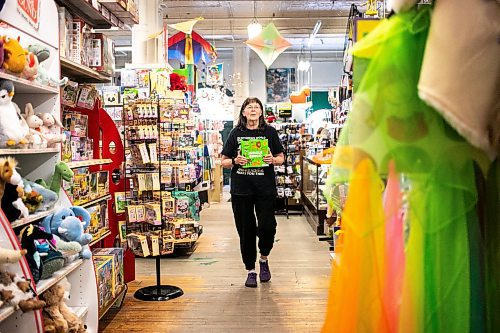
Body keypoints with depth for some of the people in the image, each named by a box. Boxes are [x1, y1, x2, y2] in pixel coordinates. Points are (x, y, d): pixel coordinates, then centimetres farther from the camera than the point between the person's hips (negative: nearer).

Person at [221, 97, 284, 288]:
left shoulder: (270, 132, 5)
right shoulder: (236, 133, 5)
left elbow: (281, 158, 11)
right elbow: (224, 161, 7)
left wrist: (273, 160, -11)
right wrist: (235, 161, -13)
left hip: (266, 188, 0)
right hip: (241, 189, 0)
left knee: (267, 227, -5)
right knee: (246, 230, 5)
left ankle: (264, 258, 27)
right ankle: (250, 270, 21)